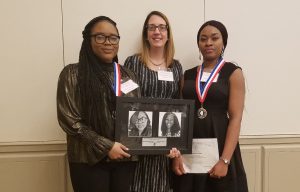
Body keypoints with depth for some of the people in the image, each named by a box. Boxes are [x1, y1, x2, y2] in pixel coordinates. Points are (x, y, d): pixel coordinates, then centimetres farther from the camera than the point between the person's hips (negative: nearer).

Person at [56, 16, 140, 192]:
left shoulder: (128, 75, 9)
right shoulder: (73, 74, -4)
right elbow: (69, 120, -9)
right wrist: (106, 146, -13)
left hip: (125, 158, 4)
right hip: (89, 159, -4)